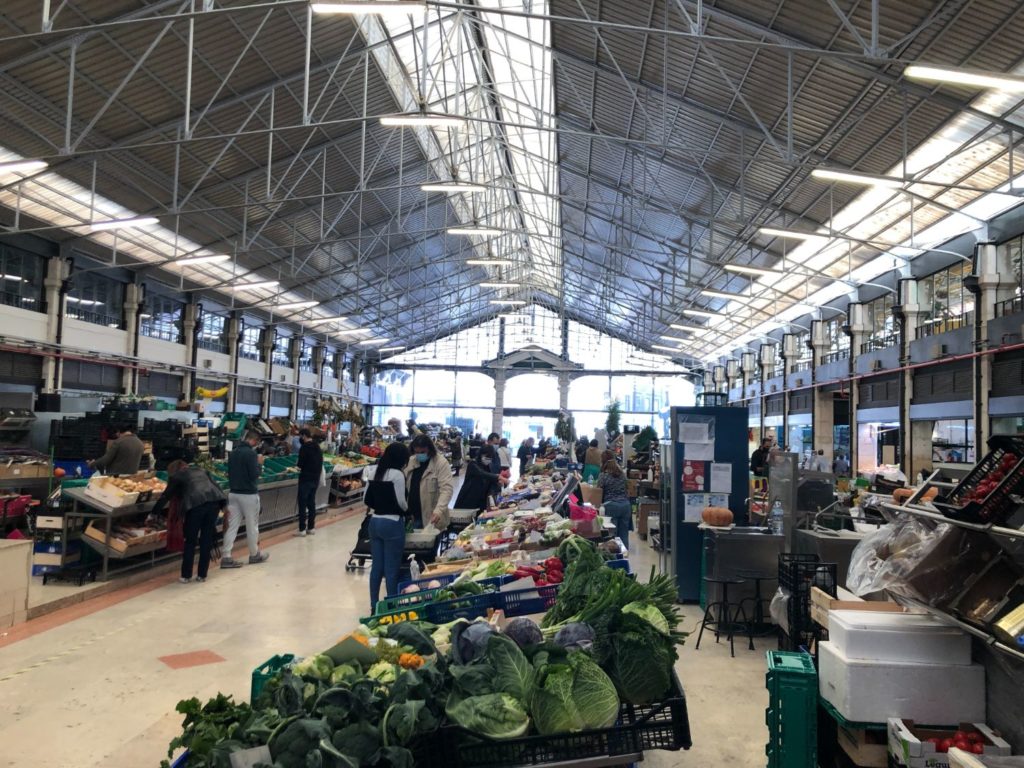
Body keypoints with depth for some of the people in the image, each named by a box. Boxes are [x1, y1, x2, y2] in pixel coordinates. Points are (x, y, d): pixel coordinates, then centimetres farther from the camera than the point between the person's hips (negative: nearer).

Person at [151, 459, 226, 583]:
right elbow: (215, 486, 24)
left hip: (196, 503, -4)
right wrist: (224, 505, 23)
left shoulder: (176, 476, 19)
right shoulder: (201, 470, 31)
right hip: (214, 500, 4)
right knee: (207, 539, 12)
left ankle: (186, 576, 15)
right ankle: (202, 575, 16)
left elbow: (165, 496, 22)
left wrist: (153, 513, 33)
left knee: (190, 541, 10)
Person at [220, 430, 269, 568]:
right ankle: (254, 554, 21)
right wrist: (259, 464, -5)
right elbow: (254, 475, -19)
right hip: (248, 494, -7)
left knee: (231, 526, 5)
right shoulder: (250, 453, -17)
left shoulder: (233, 452, 10)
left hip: (233, 493, 7)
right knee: (252, 526, 8)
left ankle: (226, 557, 2)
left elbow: (230, 472, 17)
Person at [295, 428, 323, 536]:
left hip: (305, 479, -7)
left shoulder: (304, 448, -15)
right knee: (312, 503, 13)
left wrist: (297, 464, 5)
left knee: (302, 504, 0)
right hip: (315, 479, 7)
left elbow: (300, 464, -16)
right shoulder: (317, 447, 9)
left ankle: (302, 529, 2)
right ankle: (311, 527, 16)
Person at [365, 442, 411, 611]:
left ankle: (374, 607, 20)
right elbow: (401, 501, -17)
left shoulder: (376, 472, 8)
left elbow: (366, 498, 11)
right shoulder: (397, 474, -14)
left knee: (376, 567, 12)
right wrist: (406, 509, 4)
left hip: (375, 522, 7)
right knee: (392, 569, 1)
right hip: (392, 524, -7)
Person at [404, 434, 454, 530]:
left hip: (431, 517, -5)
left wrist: (438, 510, -32)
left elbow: (447, 489, -19)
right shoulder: (410, 461, 7)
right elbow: (403, 486, 14)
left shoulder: (441, 463, -11)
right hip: (412, 516, 5)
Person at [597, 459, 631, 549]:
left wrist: (599, 504, 14)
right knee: (624, 534, 8)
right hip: (625, 505, 4)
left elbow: (599, 492, 0)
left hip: (611, 506, -4)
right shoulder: (623, 475, 12)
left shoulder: (603, 476, -1)